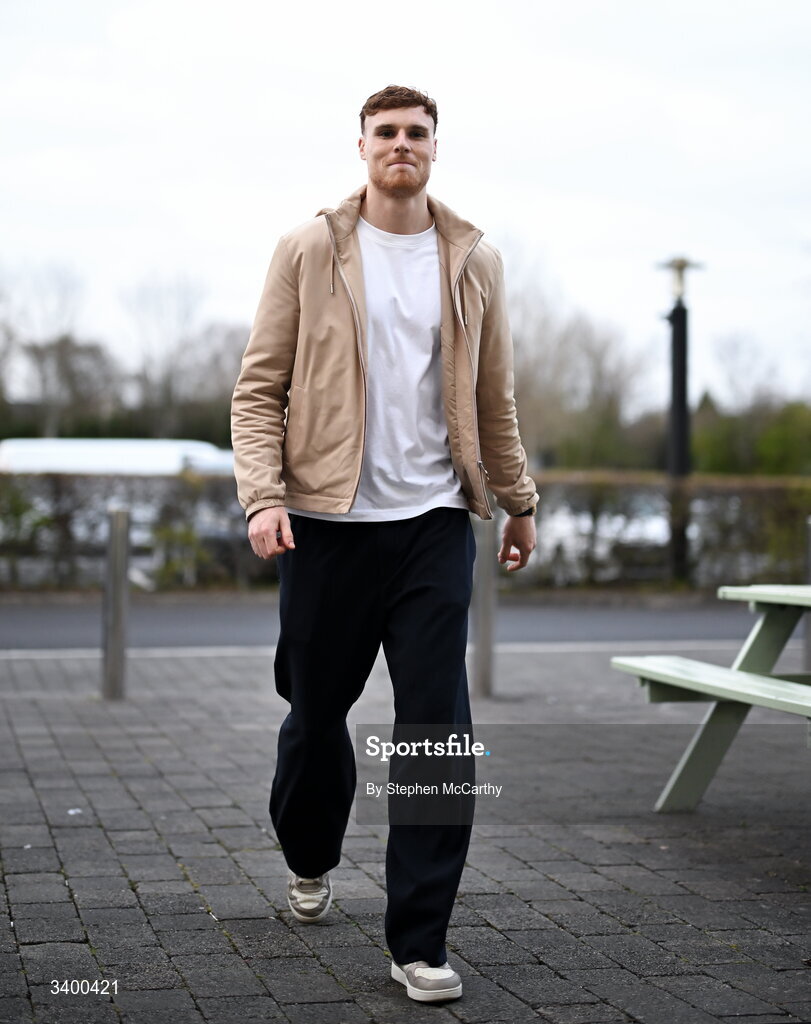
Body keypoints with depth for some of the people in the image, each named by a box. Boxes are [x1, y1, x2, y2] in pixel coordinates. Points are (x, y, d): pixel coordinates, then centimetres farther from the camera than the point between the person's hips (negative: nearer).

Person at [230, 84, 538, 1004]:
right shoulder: (309, 252, 2)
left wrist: (519, 503, 22)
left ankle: (418, 942, 2)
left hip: (434, 523, 1)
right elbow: (259, 387, 0)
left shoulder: (474, 263, 8)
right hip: (327, 520, -1)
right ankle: (310, 858, 43)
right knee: (316, 711, 13)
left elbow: (494, 400, 17)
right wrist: (262, 494, -12)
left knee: (438, 730, -6)